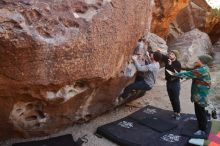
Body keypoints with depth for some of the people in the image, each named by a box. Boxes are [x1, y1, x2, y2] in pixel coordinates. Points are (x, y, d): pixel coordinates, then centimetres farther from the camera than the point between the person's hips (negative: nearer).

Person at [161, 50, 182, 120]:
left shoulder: (178, 63, -15)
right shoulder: (167, 59, -2)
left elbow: (176, 72, -27)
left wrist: (170, 65, -32)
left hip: (175, 83, -5)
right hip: (168, 82, 5)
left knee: (176, 99, 2)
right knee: (171, 99, 14)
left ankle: (178, 113, 16)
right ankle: (175, 112, 29)